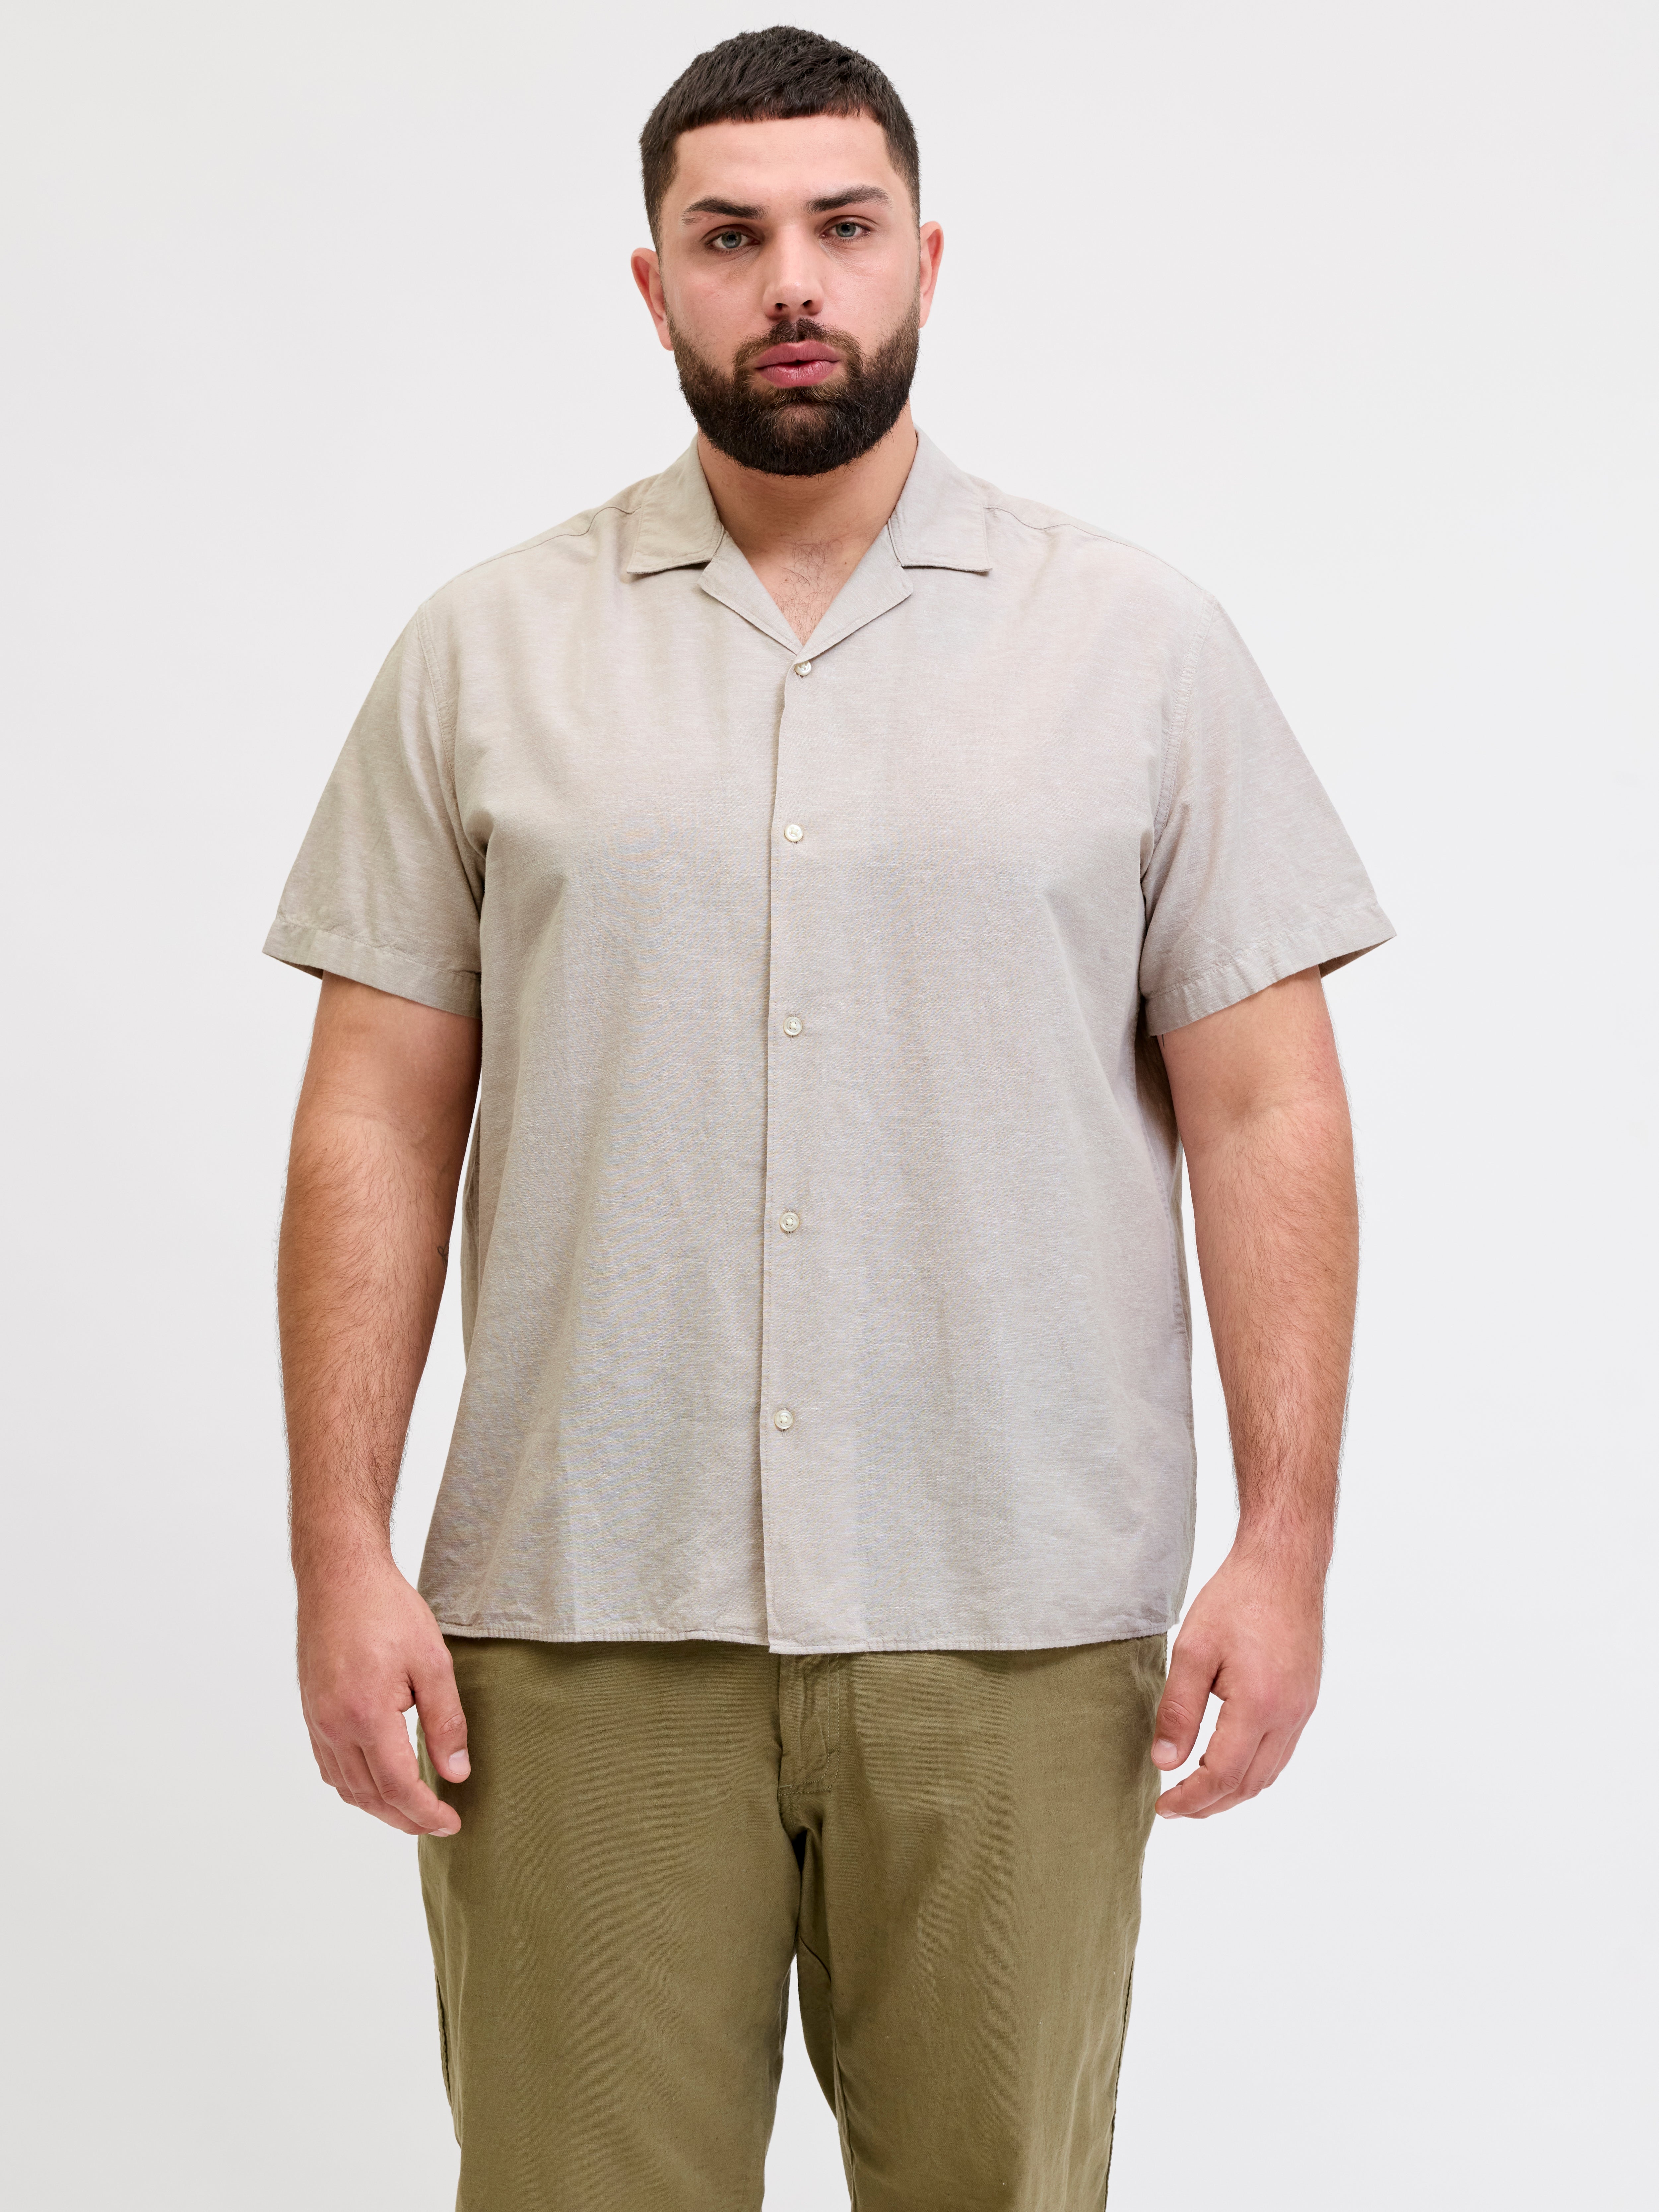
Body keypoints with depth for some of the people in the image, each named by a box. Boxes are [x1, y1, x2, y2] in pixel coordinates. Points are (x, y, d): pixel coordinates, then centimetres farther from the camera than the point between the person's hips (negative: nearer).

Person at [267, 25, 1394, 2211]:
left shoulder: (1145, 644, 4)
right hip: (577, 1622, 1)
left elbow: (1265, 1107, 2)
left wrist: (1288, 1540, -5)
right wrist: (342, 1549, -3)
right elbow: (378, 1117, 4)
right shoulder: (487, 653, 6)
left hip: (1016, 1623, 0)